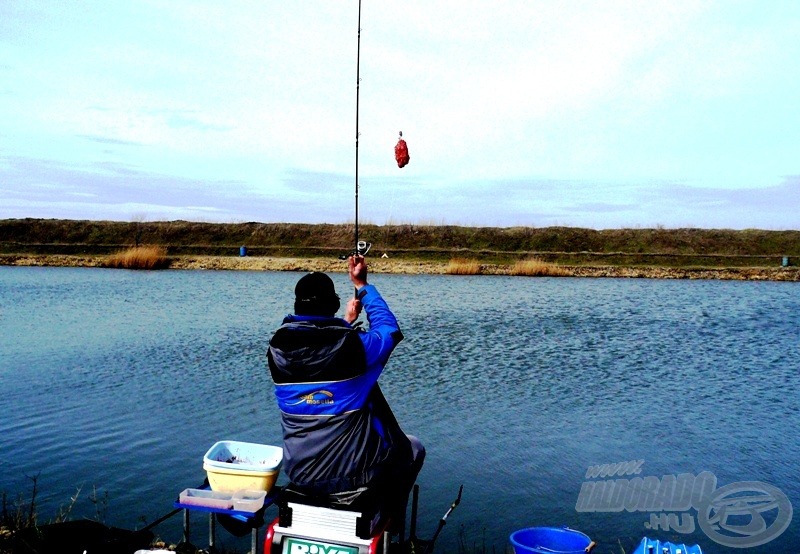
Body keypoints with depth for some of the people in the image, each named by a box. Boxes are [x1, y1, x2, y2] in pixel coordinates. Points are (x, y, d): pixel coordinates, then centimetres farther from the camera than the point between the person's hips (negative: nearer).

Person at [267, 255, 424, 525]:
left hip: (299, 475, 5)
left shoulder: (278, 349, -8)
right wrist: (362, 285, 12)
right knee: (413, 447, 23)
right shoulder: (354, 345, -21)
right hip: (353, 475, -4)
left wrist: (346, 322, 29)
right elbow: (389, 328, 2)